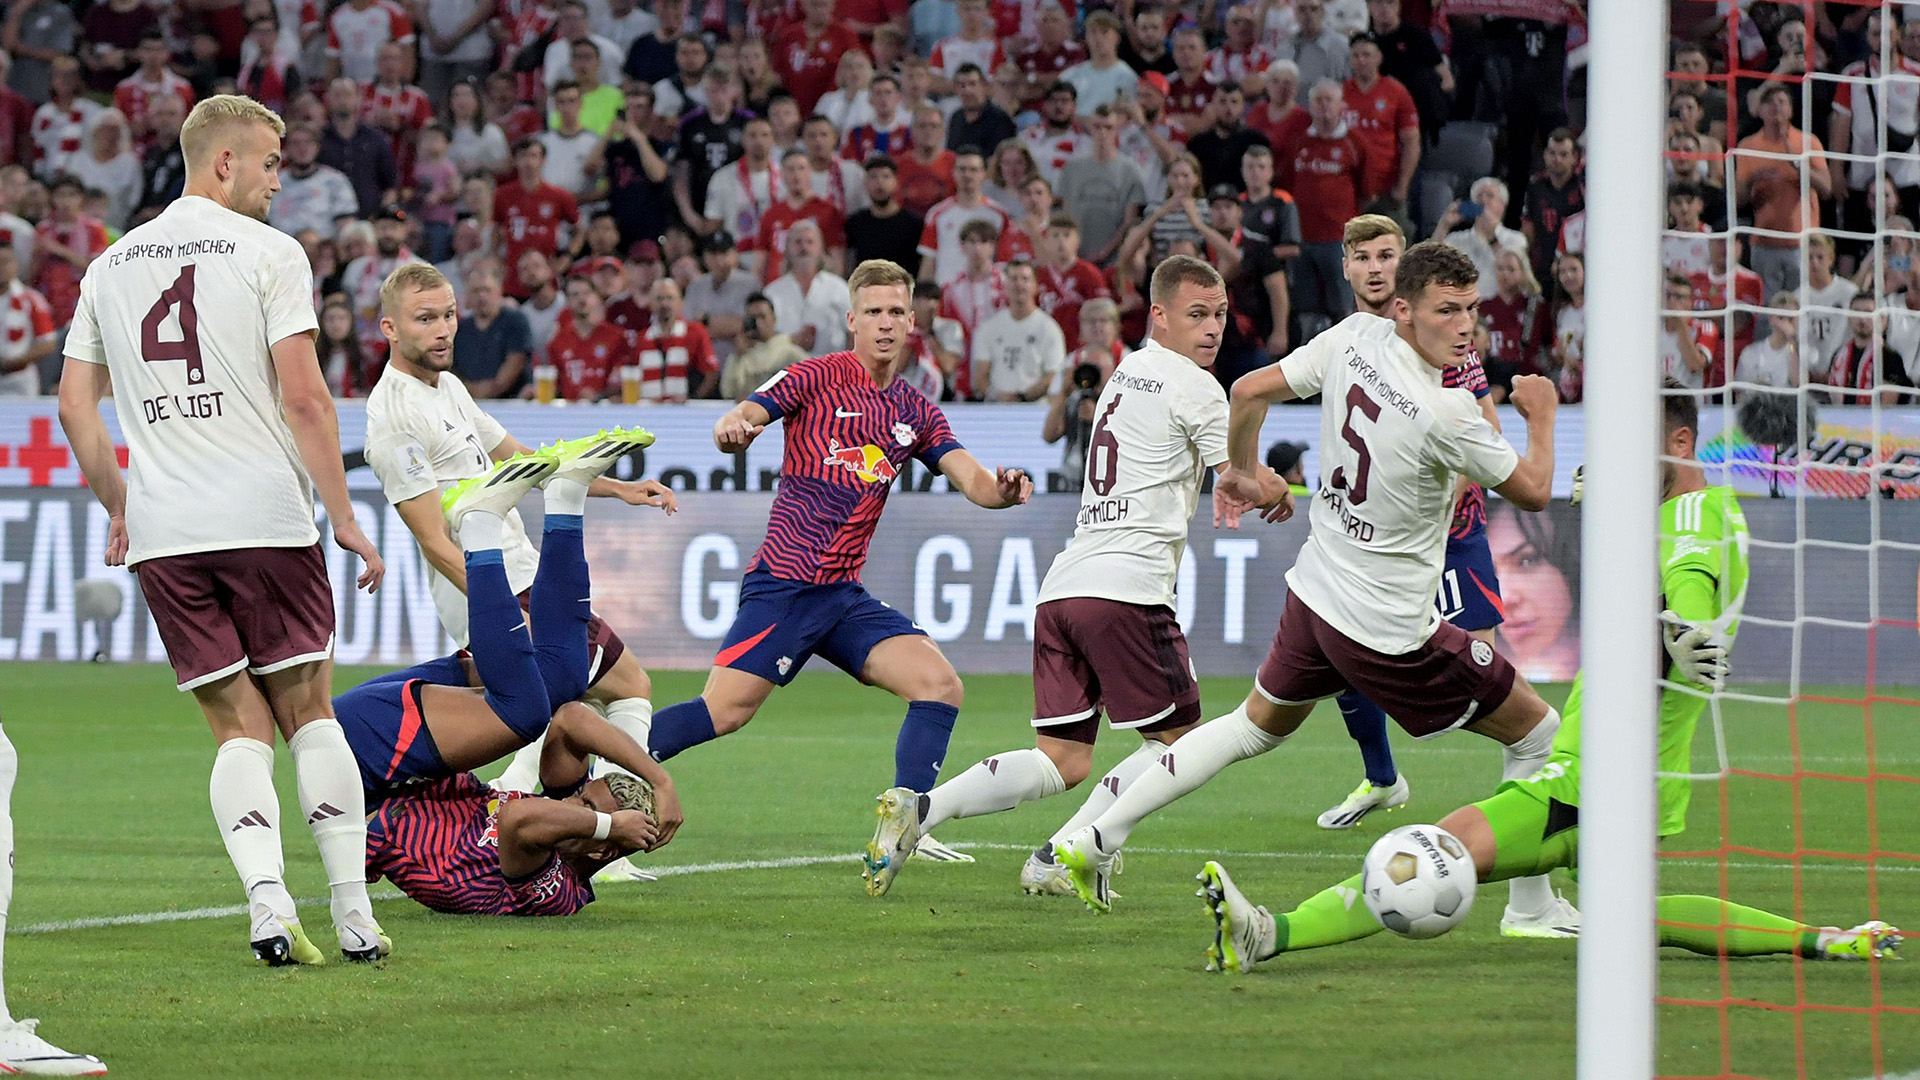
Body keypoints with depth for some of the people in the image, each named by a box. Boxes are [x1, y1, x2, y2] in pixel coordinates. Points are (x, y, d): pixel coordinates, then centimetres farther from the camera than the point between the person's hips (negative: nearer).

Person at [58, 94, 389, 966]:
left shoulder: (112, 265, 13)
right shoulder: (267, 252, -3)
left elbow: (75, 403, 14)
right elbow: (303, 397, -9)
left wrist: (118, 509, 24)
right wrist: (343, 517, -5)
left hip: (161, 533, 3)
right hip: (266, 517, -3)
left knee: (239, 727, 5)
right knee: (308, 711, 7)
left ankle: (267, 905, -13)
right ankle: (354, 917, 4)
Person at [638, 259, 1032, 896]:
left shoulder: (914, 413, 14)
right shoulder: (817, 378, -2)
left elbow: (971, 481, 6)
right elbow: (737, 423, -12)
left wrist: (1003, 489, -18)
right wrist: (732, 430, -37)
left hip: (845, 597, 6)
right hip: (784, 582, -6)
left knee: (940, 686, -12)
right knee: (724, 711, -17)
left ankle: (898, 825, -12)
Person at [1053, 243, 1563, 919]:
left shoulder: (1355, 338, -8)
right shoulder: (1445, 414, -27)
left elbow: (1249, 392, 2)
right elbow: (1533, 491, -13)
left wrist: (1241, 472, 21)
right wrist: (1541, 414, 6)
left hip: (1314, 591, 7)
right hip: (1391, 631, -7)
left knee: (1257, 727, 29)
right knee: (1537, 732, 8)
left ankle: (1095, 839, 27)